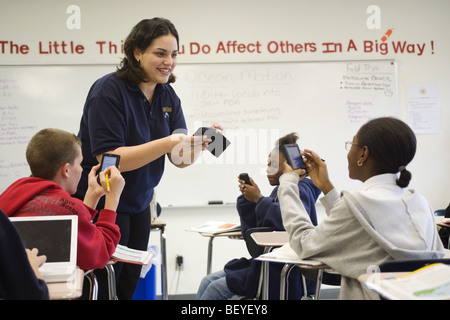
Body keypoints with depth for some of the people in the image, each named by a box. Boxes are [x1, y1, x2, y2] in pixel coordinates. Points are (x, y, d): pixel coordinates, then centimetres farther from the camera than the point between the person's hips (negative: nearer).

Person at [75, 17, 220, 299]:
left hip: (138, 204, 7)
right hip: (100, 203, -7)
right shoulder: (109, 91, -19)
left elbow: (180, 159, -1)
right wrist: (167, 143, -34)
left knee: (130, 282, 12)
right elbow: (108, 158, -26)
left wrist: (199, 144, -23)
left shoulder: (168, 97, 1)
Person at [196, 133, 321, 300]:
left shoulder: (300, 191, -11)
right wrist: (247, 199, 0)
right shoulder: (279, 190, 16)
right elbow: (253, 231, 16)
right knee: (208, 281, 3)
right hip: (268, 263, 9)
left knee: (216, 288, -12)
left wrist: (259, 199, -21)